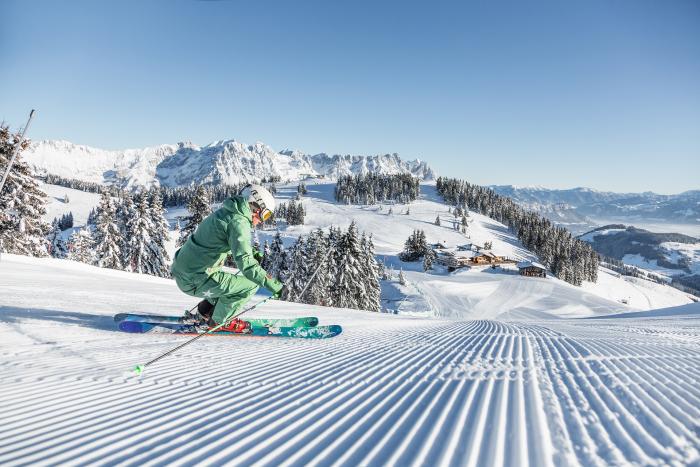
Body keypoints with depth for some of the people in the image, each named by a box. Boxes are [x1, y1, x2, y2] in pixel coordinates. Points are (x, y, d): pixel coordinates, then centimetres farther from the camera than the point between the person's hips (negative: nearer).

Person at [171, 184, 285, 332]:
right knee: (251, 285, -6)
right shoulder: (239, 221, -19)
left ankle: (207, 309, 26)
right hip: (195, 281, -10)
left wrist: (251, 254, 19)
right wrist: (274, 285, -25)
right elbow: (245, 263, -28)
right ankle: (220, 321, 9)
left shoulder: (225, 211, 10)